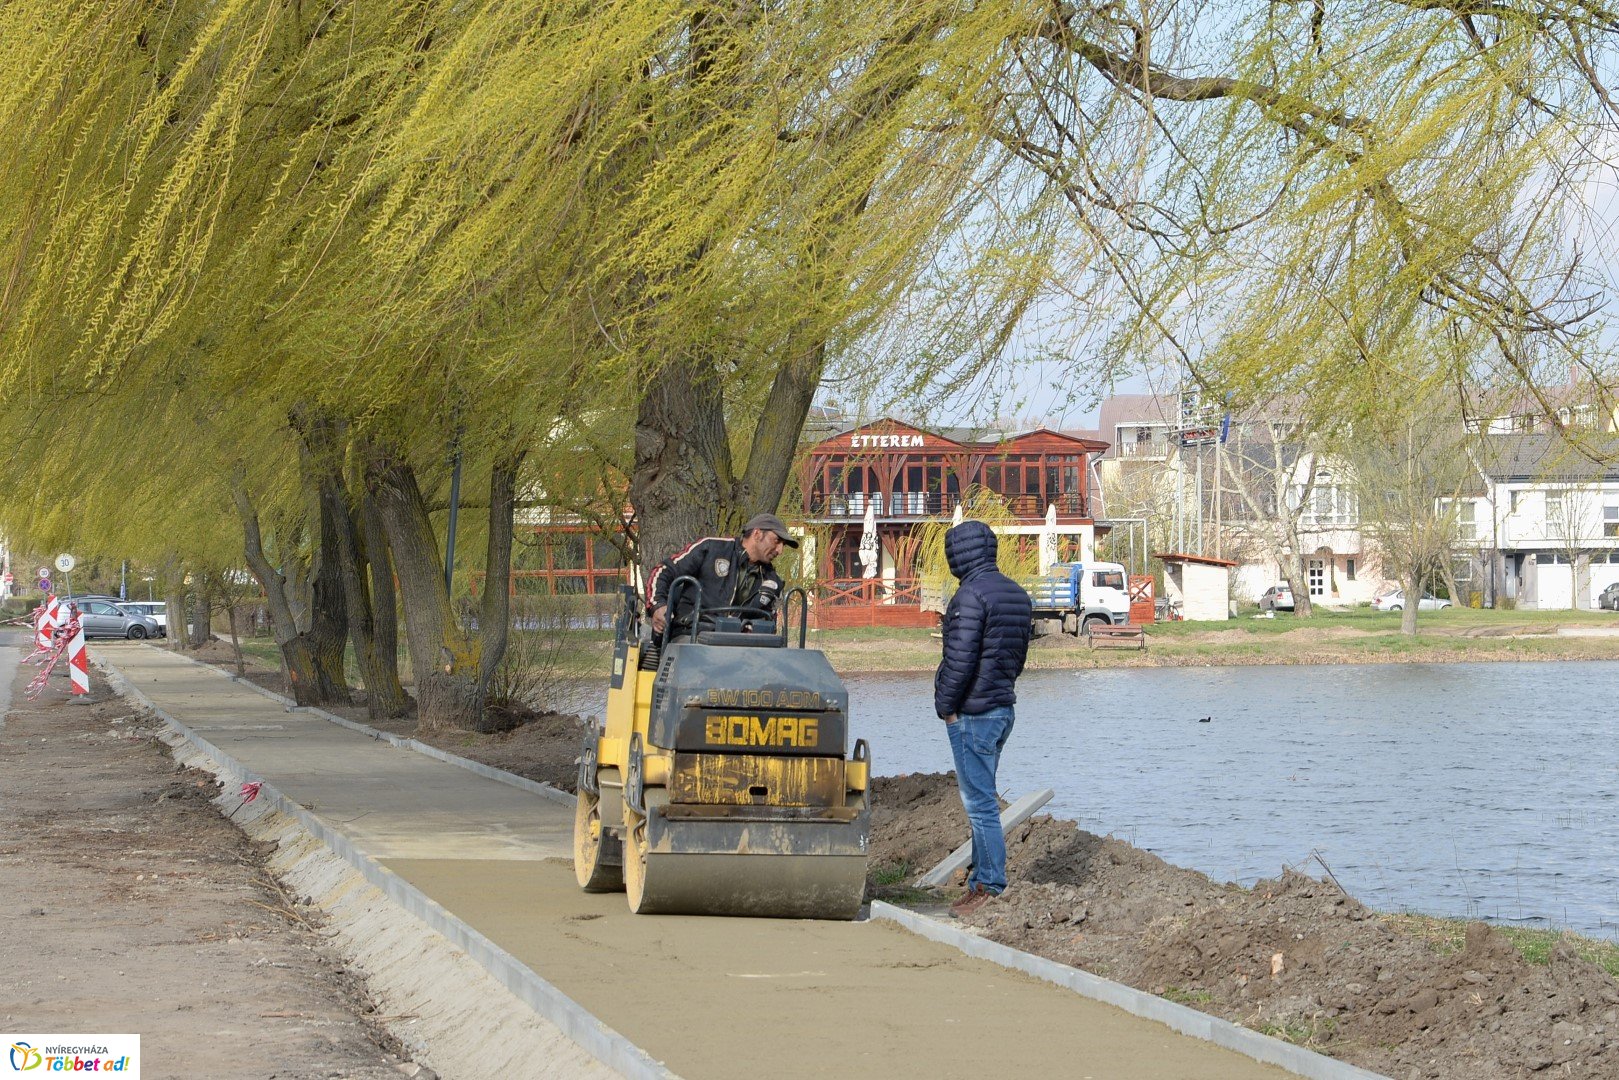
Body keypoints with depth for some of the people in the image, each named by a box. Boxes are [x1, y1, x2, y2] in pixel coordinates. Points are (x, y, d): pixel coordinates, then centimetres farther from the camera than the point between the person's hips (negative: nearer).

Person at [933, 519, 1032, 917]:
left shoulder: (971, 594, -17)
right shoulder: (1017, 594, 12)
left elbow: (961, 658, -20)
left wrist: (945, 704, -9)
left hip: (973, 713, -9)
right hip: (1003, 706, 9)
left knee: (980, 802, -6)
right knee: (981, 798, 17)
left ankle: (992, 889, -4)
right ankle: (982, 881, 21)